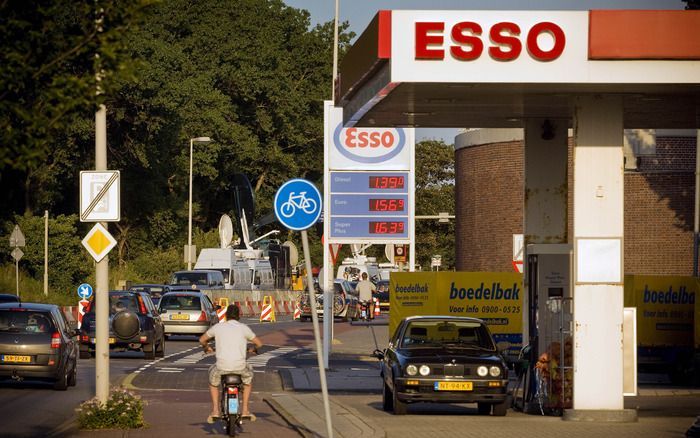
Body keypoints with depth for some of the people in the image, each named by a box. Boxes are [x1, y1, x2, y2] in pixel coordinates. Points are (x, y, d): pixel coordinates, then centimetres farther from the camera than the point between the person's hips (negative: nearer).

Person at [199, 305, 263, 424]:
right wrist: (254, 349, 34)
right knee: (248, 378, 33)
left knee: (213, 382, 32)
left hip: (222, 366, 0)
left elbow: (202, 340, 20)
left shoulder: (217, 327, 7)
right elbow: (259, 343, 11)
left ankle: (215, 410, 23)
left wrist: (207, 347, 42)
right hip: (240, 366, 0)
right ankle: (245, 410, 28)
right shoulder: (244, 328, 4)